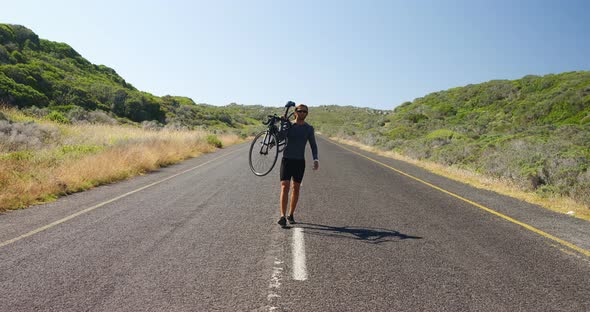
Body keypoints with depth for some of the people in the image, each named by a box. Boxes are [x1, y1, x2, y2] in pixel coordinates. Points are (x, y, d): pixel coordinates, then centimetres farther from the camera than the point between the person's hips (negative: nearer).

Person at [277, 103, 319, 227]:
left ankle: (291, 215, 21)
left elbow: (313, 145, 9)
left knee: (296, 188, 8)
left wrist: (316, 159, -5)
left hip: (300, 161, 2)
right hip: (287, 160, -2)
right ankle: (283, 216, -16)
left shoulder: (309, 128, 5)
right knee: (285, 187, -12)